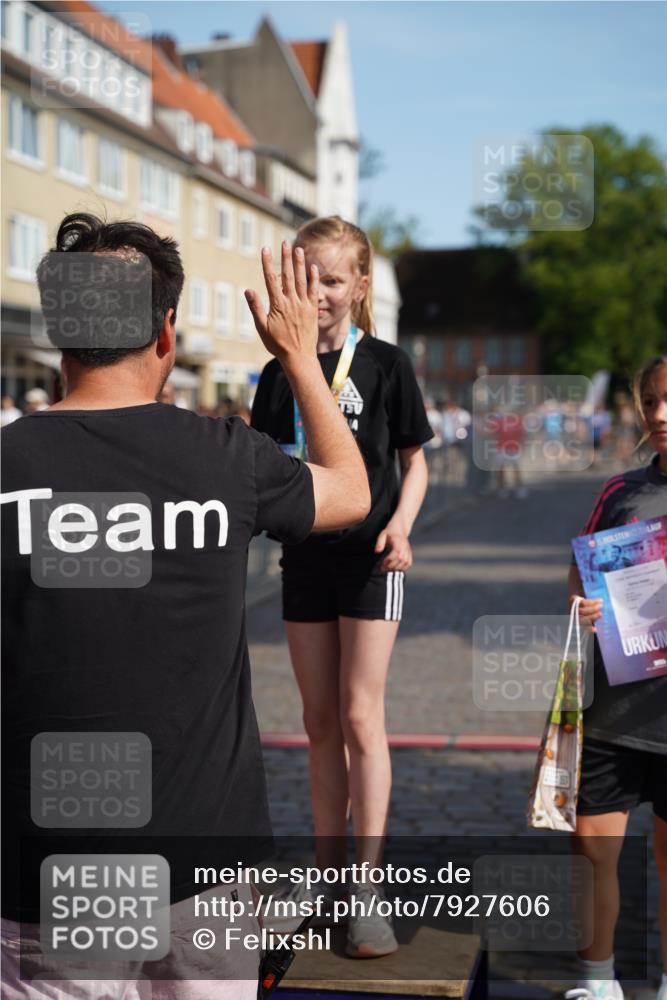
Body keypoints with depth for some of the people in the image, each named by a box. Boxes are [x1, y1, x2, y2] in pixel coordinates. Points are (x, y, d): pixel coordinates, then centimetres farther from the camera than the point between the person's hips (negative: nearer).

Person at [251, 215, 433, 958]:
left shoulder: (385, 364, -4)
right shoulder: (280, 374, 6)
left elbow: (414, 461, 0)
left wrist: (401, 526, -16)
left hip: (368, 557, -4)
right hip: (306, 556, 4)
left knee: (360, 718, -7)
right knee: (320, 724, 9)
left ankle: (368, 892, -3)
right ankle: (327, 878, 19)